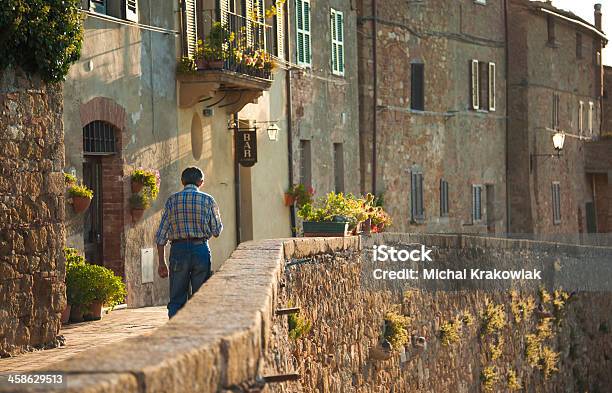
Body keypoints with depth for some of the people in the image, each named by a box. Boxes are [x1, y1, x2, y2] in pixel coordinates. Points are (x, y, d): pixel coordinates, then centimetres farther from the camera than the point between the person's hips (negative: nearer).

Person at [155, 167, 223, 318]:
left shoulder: (172, 200, 5)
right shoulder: (208, 200, 2)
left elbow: (161, 234, 2)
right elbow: (217, 231, 7)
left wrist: (162, 262, 6)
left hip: (178, 249, 1)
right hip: (201, 249, -1)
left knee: (176, 300, 4)